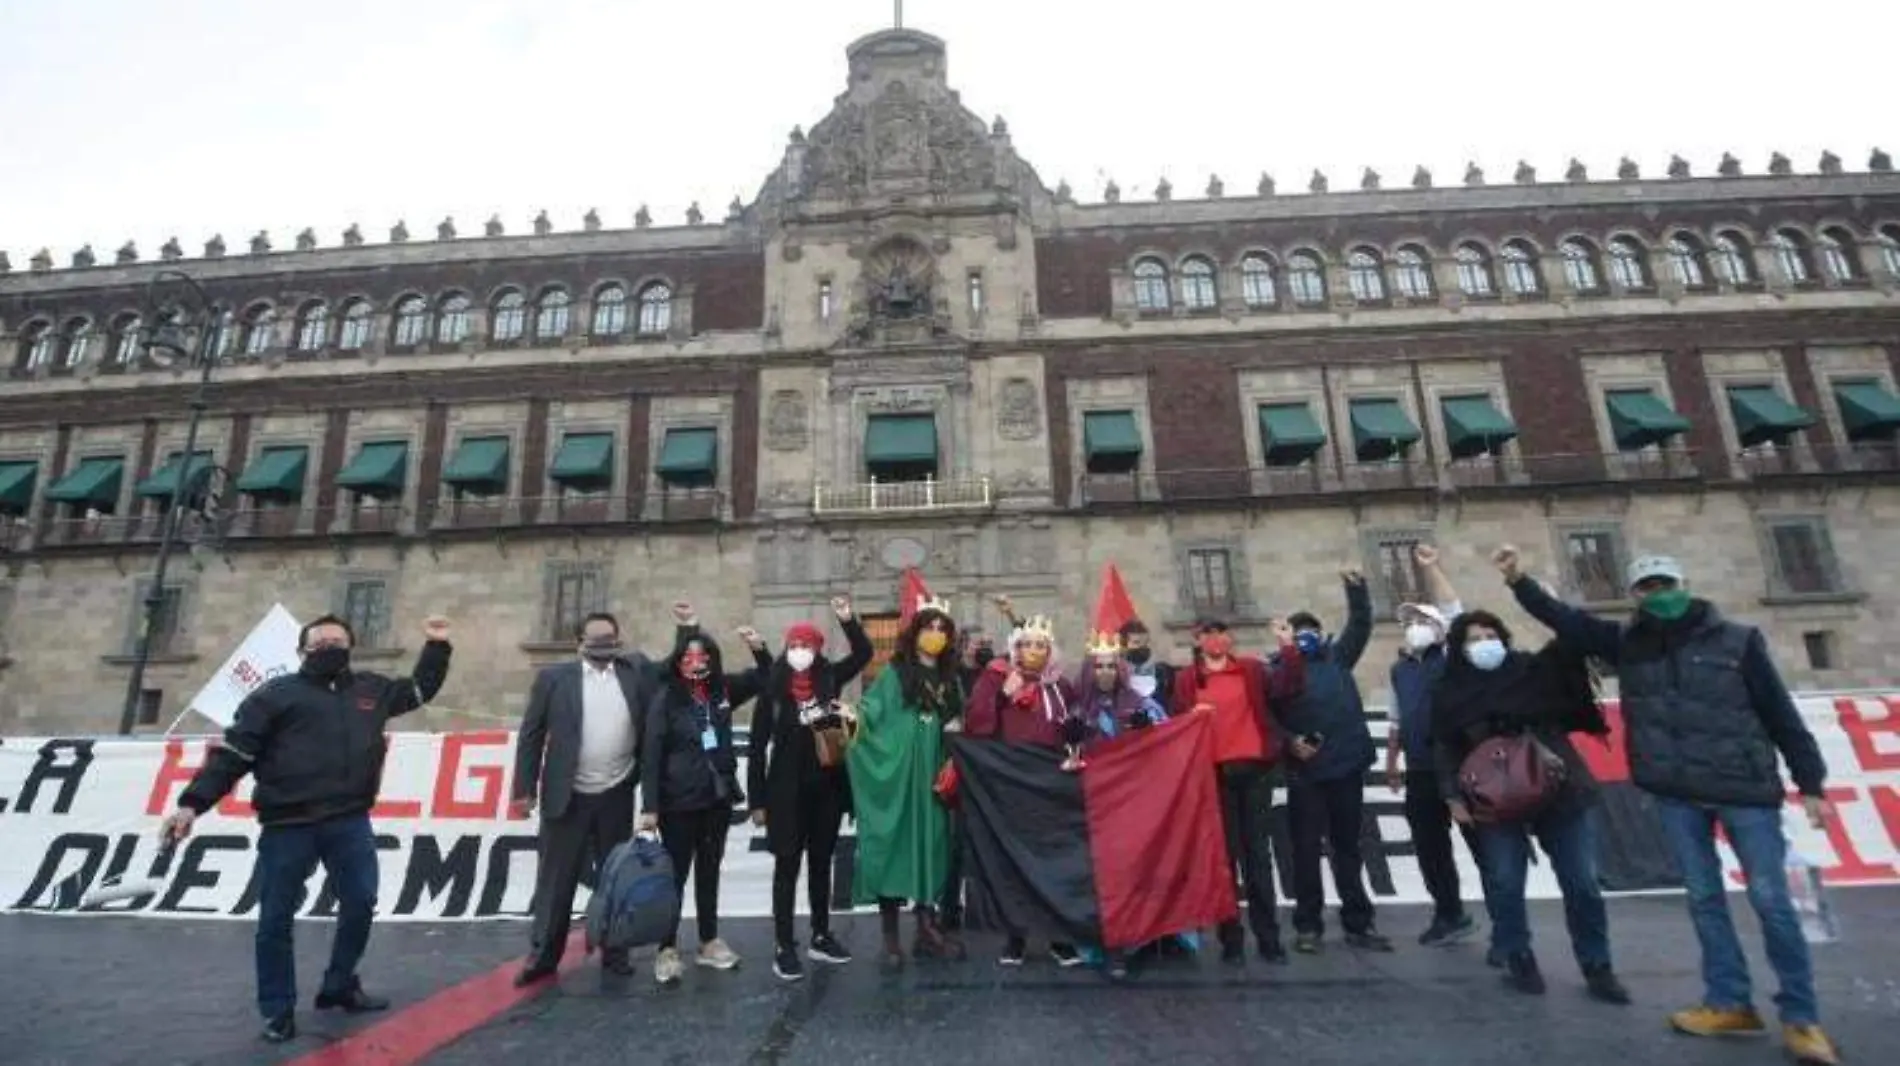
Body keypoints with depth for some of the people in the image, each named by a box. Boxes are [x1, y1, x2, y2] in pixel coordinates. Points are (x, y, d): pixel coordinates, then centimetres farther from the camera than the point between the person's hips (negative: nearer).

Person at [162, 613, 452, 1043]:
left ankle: (339, 987, 29)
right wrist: (193, 802, -10)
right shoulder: (276, 694, 1)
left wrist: (436, 646, 17)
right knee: (276, 919, 6)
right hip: (287, 825, -3)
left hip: (350, 822, 3)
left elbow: (421, 689, 26)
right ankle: (278, 1011, 22)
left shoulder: (371, 688, 12)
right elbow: (232, 753, -2)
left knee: (360, 904, 9)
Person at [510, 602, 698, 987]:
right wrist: (525, 789, -4)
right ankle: (543, 955, 23)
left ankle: (614, 952, 25)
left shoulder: (636, 670, 2)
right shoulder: (554, 677, -2)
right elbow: (531, 735, -1)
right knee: (556, 878, 9)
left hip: (616, 796, 2)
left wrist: (688, 630, -7)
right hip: (567, 796, -2)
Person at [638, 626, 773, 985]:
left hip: (718, 797, 4)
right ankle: (667, 949, 19)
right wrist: (650, 806, -17)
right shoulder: (665, 697, -11)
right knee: (676, 874, 6)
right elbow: (651, 753, -13)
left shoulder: (723, 689, 0)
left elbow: (763, 679, 13)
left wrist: (759, 649, -7)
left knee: (709, 871, 16)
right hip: (678, 802, -4)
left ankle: (709, 942, 28)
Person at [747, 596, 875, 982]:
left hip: (827, 787, 3)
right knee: (788, 866, 5)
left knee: (821, 863, 15)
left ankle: (821, 938, 28)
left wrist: (847, 619, -5)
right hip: (788, 790, -3)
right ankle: (784, 947, 14)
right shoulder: (772, 689, -7)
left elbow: (864, 653, 9)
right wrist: (758, 799, -5)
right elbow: (757, 746, -4)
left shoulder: (828, 679, -1)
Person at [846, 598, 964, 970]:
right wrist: (855, 718, -27)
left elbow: (958, 724, 18)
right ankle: (891, 936, 9)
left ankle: (927, 928, 20)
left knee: (929, 845, 9)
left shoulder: (949, 679, 11)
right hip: (893, 773, -4)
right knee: (894, 845, -1)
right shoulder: (894, 673, -3)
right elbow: (869, 714, -7)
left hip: (931, 775, 5)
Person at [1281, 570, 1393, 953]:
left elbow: (1360, 625, 10)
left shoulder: (1337, 657, 13)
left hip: (1347, 767, 3)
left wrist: (1357, 588, 0)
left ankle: (1358, 923, 22)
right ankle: (1308, 925, 12)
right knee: (1306, 849, 3)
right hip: (1304, 772, -3)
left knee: (1348, 847, 13)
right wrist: (1288, 741, -19)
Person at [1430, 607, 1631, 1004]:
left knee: (1581, 883, 7)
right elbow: (1445, 749, 1)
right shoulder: (1450, 693, 0)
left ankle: (1597, 967, 23)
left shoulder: (1534, 670, 4)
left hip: (1560, 791, 1)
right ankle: (1519, 962, 19)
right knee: (1506, 885, 2)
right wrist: (1453, 795, -9)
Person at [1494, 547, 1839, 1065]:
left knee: (1770, 899, 1)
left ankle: (1801, 1016, 13)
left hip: (1745, 787, -2)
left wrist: (1811, 783, -1)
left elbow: (1781, 712, 0)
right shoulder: (1627, 642, 4)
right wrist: (1519, 582, -12)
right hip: (1677, 793, 3)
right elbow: (1565, 619, 2)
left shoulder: (1737, 640, -2)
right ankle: (1730, 1002, 20)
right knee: (1704, 897, 9)